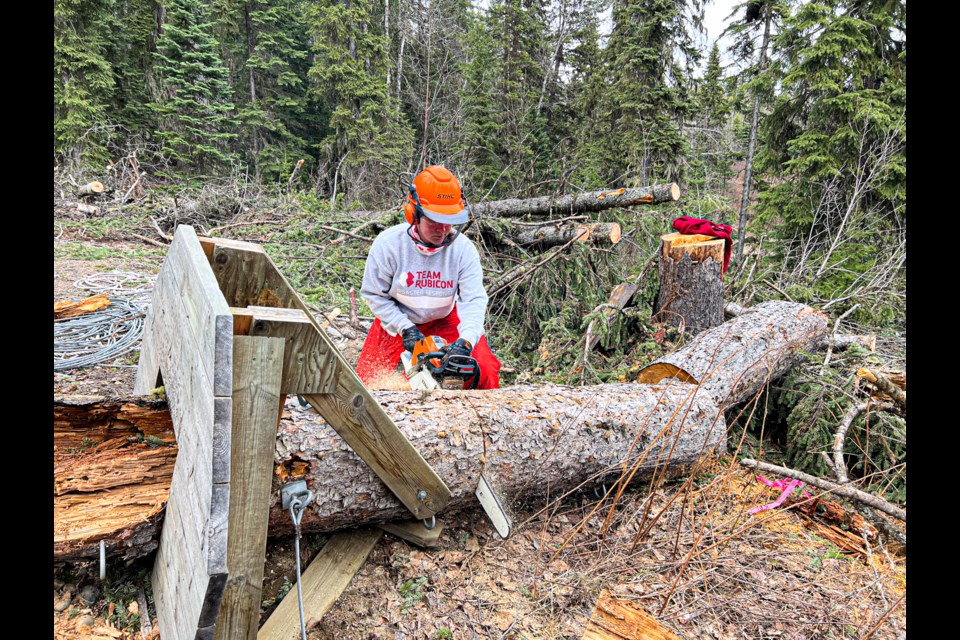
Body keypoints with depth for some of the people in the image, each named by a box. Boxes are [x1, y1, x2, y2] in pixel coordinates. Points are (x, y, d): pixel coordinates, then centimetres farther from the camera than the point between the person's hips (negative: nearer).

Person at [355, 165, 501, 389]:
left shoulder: (463, 248, -24)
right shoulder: (388, 243, -24)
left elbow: (474, 300, -26)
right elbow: (374, 294, -14)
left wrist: (466, 340, -43)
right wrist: (404, 328, -21)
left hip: (444, 320, 0)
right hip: (397, 321, 0)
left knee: (485, 369, -17)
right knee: (369, 380, 0)